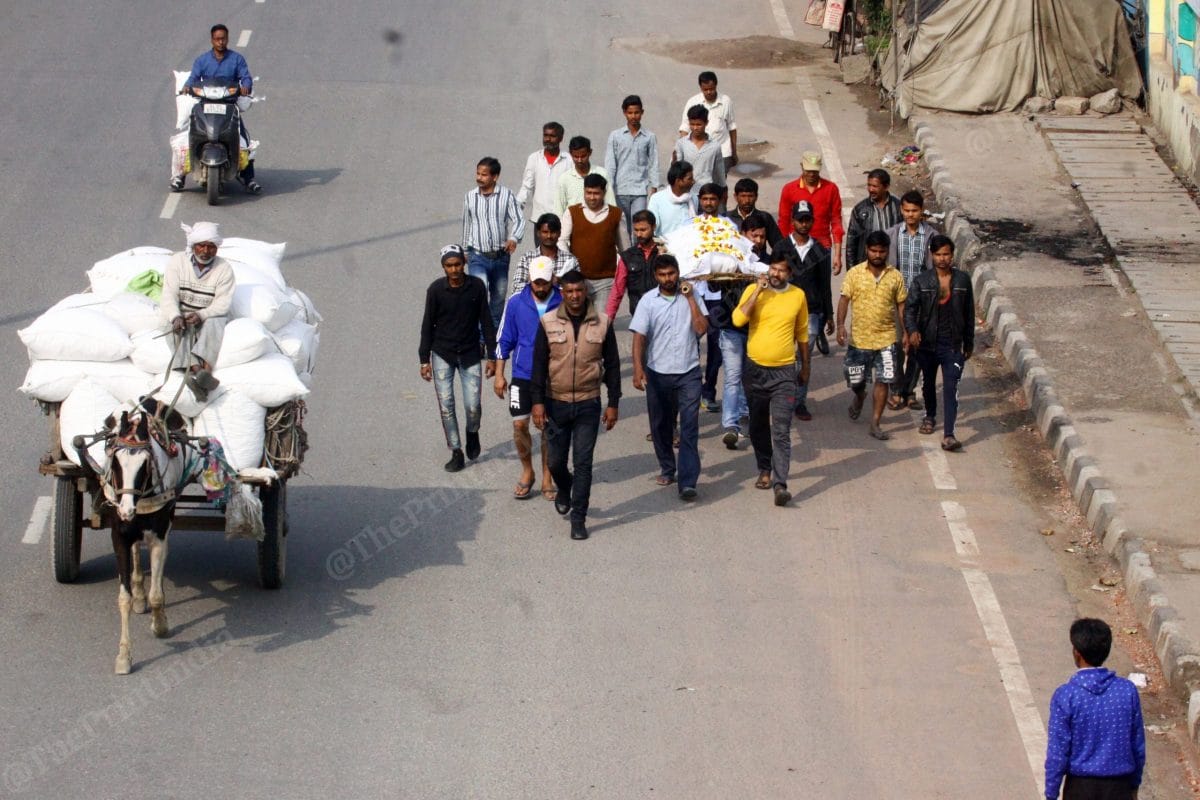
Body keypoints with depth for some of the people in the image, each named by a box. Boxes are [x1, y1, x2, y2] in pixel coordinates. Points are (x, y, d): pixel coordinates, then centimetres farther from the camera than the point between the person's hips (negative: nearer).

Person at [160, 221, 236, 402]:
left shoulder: (224, 269, -3)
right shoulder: (177, 262, 0)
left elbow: (222, 303, -13)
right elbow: (169, 296, -9)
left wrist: (201, 315, -31)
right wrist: (176, 317, -29)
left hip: (211, 316, -1)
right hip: (183, 314, 1)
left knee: (214, 323, -35)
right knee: (183, 329, -33)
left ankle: (206, 370, -57)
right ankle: (195, 369, -57)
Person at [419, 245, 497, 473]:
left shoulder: (477, 287, -8)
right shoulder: (436, 289, -10)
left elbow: (486, 322, 0)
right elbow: (428, 325, -2)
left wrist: (492, 357, 0)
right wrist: (425, 360, -2)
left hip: (470, 354, 0)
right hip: (442, 354, 0)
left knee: (473, 406, -5)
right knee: (446, 405, -2)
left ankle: (472, 433, 28)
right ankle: (456, 452, 10)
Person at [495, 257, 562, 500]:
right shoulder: (516, 303, -4)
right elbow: (505, 340, 4)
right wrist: (499, 375, 3)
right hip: (523, 374, 1)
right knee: (519, 425, -3)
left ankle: (547, 477, 20)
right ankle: (526, 471, 18)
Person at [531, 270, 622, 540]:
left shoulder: (602, 323, -2)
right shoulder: (549, 323, -3)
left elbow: (612, 365, 4)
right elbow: (539, 364, 0)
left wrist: (613, 404, 2)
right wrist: (537, 401, -7)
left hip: (588, 405, -1)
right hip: (556, 404, 1)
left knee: (583, 462, -4)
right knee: (556, 461, 10)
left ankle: (578, 518, 3)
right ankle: (564, 489, 43)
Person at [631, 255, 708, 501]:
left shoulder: (691, 295, 1)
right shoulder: (648, 301, -1)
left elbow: (701, 328, -9)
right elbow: (639, 337, -6)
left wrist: (690, 298, -12)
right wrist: (638, 369, -18)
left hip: (688, 372, -1)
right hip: (658, 373, 1)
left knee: (689, 427, -10)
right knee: (660, 425, 13)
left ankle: (687, 481, -15)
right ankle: (667, 469, 33)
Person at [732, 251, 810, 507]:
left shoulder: (798, 296, 1)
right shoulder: (754, 290, -3)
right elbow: (738, 320, -19)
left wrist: (805, 367, 18)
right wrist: (758, 290, -18)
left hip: (784, 372, -1)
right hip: (755, 370, 1)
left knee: (781, 431, -11)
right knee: (758, 426, 15)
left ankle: (780, 483, -17)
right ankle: (765, 470, 34)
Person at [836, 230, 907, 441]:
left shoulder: (895, 276, 2)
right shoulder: (855, 273, -3)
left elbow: (901, 305, 8)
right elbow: (844, 299, -5)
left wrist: (904, 332, 5)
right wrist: (841, 325, -18)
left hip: (886, 338, 0)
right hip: (859, 337, 0)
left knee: (882, 382, -4)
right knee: (855, 380, 10)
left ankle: (875, 424, 4)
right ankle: (860, 397, 46)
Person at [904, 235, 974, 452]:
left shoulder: (963, 280, 0)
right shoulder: (921, 281, -4)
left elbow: (969, 313, 7)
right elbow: (910, 308, -10)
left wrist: (969, 343, 10)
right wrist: (912, 331, -29)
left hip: (952, 344, -1)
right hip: (927, 343, 1)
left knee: (951, 388, -13)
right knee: (928, 383, 21)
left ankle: (948, 436, -18)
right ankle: (930, 416, 48)